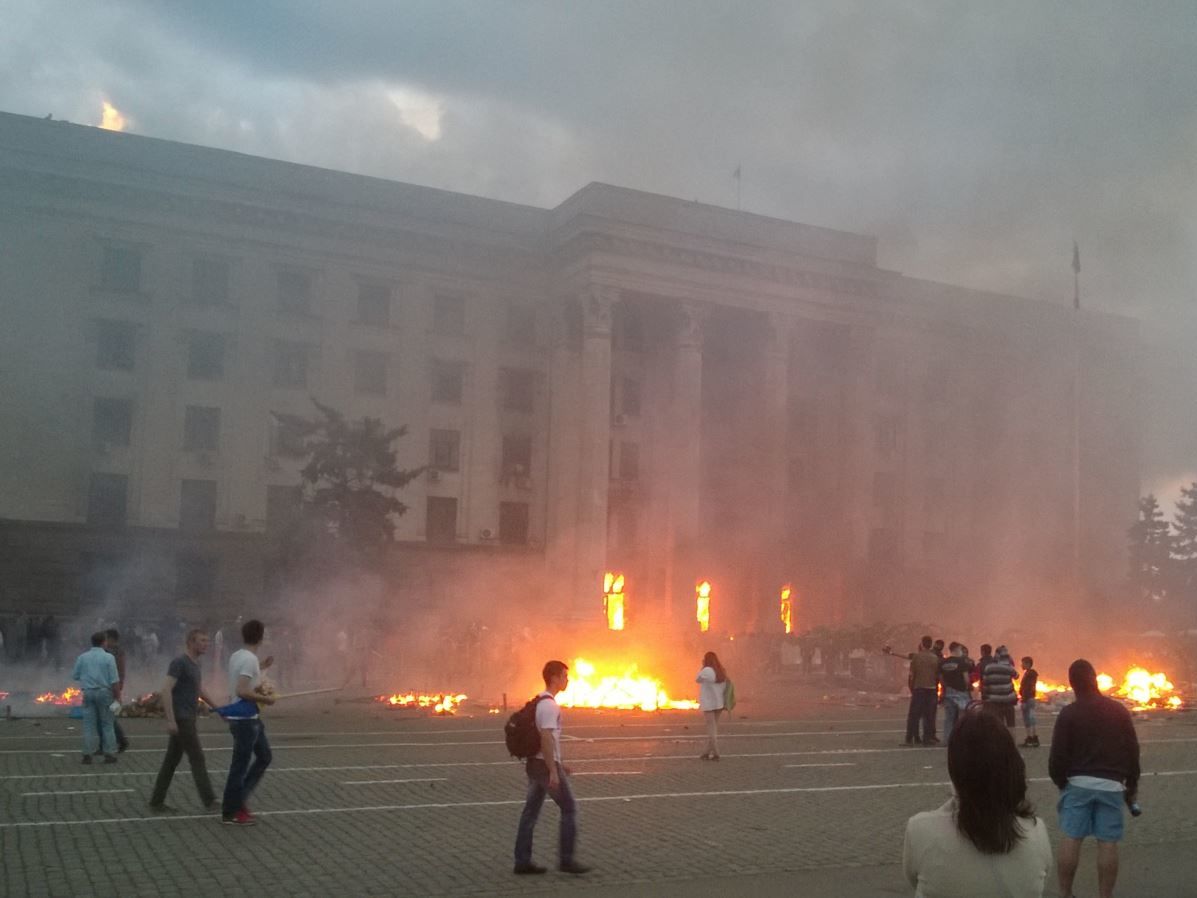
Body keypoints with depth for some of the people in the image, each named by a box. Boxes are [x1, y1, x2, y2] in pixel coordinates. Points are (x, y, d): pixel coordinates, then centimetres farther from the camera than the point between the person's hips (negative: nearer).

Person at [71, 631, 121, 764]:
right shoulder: (108, 657, -8)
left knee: (89, 725, 6)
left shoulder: (82, 657, 1)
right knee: (107, 724, 6)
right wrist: (117, 697, -5)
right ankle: (109, 754, 6)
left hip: (88, 692, 2)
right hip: (104, 692, -2)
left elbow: (75, 676, 9)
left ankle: (87, 755, 4)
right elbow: (114, 680, -11)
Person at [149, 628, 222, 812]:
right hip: (180, 718, -9)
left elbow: (200, 692, 25)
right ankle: (209, 801, -1)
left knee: (172, 760, 10)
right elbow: (166, 690, -21)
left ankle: (157, 801, 15)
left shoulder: (195, 664, 15)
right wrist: (170, 720, -25)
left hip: (187, 718, 9)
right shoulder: (179, 662, -15)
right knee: (197, 758, -6)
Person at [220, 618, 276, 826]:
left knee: (264, 757, 17)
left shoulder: (237, 656, 8)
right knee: (240, 765, 1)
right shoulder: (249, 659, -20)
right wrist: (264, 699, -17)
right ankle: (230, 812, 11)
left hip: (250, 718, 10)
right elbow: (242, 691, -27)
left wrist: (261, 668, 25)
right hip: (244, 719, -10)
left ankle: (238, 801, 21)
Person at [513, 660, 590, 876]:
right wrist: (554, 771, -24)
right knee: (569, 809, 1)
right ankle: (566, 859, 4)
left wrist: (558, 764, 25)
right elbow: (547, 739, -23)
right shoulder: (550, 705, -16)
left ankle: (522, 862, 11)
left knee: (531, 812, 9)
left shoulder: (538, 702, 15)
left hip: (534, 763, 9)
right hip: (546, 765, -9)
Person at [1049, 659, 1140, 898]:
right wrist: (1132, 785, 16)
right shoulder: (1119, 710, 3)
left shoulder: (1069, 713, -7)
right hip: (1111, 784, 2)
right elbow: (1133, 750, 7)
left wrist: (1059, 781, 9)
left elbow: (1058, 754, -7)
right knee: (1108, 843, 3)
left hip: (1078, 782, -2)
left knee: (1071, 838, 3)